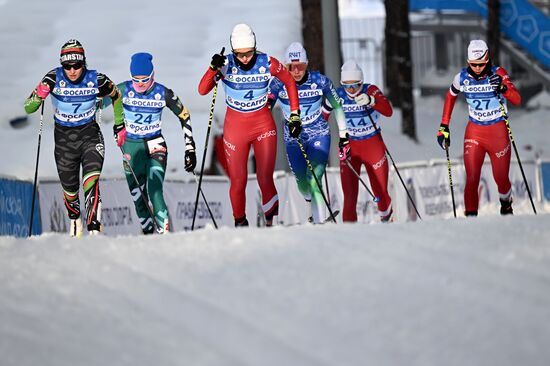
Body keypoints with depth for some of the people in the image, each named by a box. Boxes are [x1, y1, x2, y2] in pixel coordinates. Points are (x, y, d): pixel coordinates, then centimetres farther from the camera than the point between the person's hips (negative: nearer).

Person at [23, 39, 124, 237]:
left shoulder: (96, 80, -16)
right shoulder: (54, 78, -16)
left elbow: (116, 96, 7)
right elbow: (28, 108, -14)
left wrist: (119, 125, 9)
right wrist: (39, 95, -35)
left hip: (90, 134, -1)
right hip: (64, 137, 1)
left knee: (91, 180, -25)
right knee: (69, 187, 13)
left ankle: (94, 227, -32)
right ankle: (74, 219, 43)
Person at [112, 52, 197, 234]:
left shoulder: (163, 93, -7)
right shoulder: (123, 90, -8)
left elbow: (184, 116, 3)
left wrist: (190, 149, 1)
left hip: (156, 146, -2)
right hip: (131, 146, 2)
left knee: (155, 192, -20)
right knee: (138, 197, 1)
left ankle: (164, 232, -24)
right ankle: (148, 232, 16)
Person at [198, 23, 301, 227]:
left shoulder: (267, 63, -13)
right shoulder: (226, 65, -14)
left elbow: (290, 83, 4)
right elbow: (202, 90, -23)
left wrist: (295, 116, 2)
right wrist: (213, 69, -40)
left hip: (264, 125, 0)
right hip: (235, 126, 0)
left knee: (265, 179, -12)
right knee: (238, 182, 2)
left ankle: (272, 220, 7)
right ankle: (240, 224, 24)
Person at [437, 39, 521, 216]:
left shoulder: (498, 74, -15)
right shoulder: (463, 77, -7)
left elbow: (517, 100, -23)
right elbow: (451, 96, 13)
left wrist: (503, 88, -44)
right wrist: (444, 127, 10)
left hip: (498, 131, -1)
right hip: (474, 132, 1)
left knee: (501, 178, 8)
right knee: (471, 180, -9)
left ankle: (506, 204, 39)